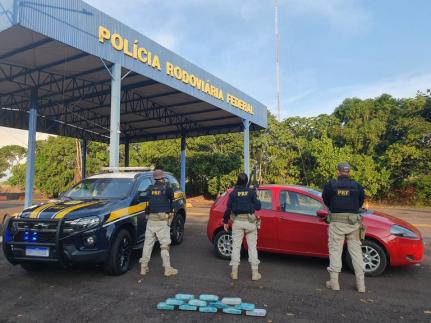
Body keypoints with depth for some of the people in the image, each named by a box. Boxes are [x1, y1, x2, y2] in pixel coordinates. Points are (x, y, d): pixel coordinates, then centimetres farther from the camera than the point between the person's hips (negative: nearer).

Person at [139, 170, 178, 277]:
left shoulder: (150, 189, 7)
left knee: (148, 243, 11)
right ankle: (167, 269, 2)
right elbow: (172, 197, 6)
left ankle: (144, 267, 16)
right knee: (164, 244, 0)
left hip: (151, 219, 4)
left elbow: (146, 200, 8)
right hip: (162, 220, -4)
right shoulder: (166, 188, -4)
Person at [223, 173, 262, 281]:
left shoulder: (233, 193, -2)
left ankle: (234, 272, 10)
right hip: (250, 221, 0)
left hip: (237, 221, 1)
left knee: (236, 246, 7)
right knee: (252, 246, 7)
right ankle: (255, 273, 9)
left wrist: (225, 221, 8)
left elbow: (228, 209, -2)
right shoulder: (251, 192, -4)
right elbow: (258, 207, -1)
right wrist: (256, 199, 18)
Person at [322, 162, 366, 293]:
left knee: (335, 251, 5)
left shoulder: (330, 185, -2)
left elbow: (326, 200, 9)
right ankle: (360, 283, 14)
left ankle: (334, 282, 6)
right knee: (356, 251, 11)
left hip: (337, 222, -2)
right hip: (354, 222, 2)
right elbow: (361, 201, 14)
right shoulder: (357, 185, 3)